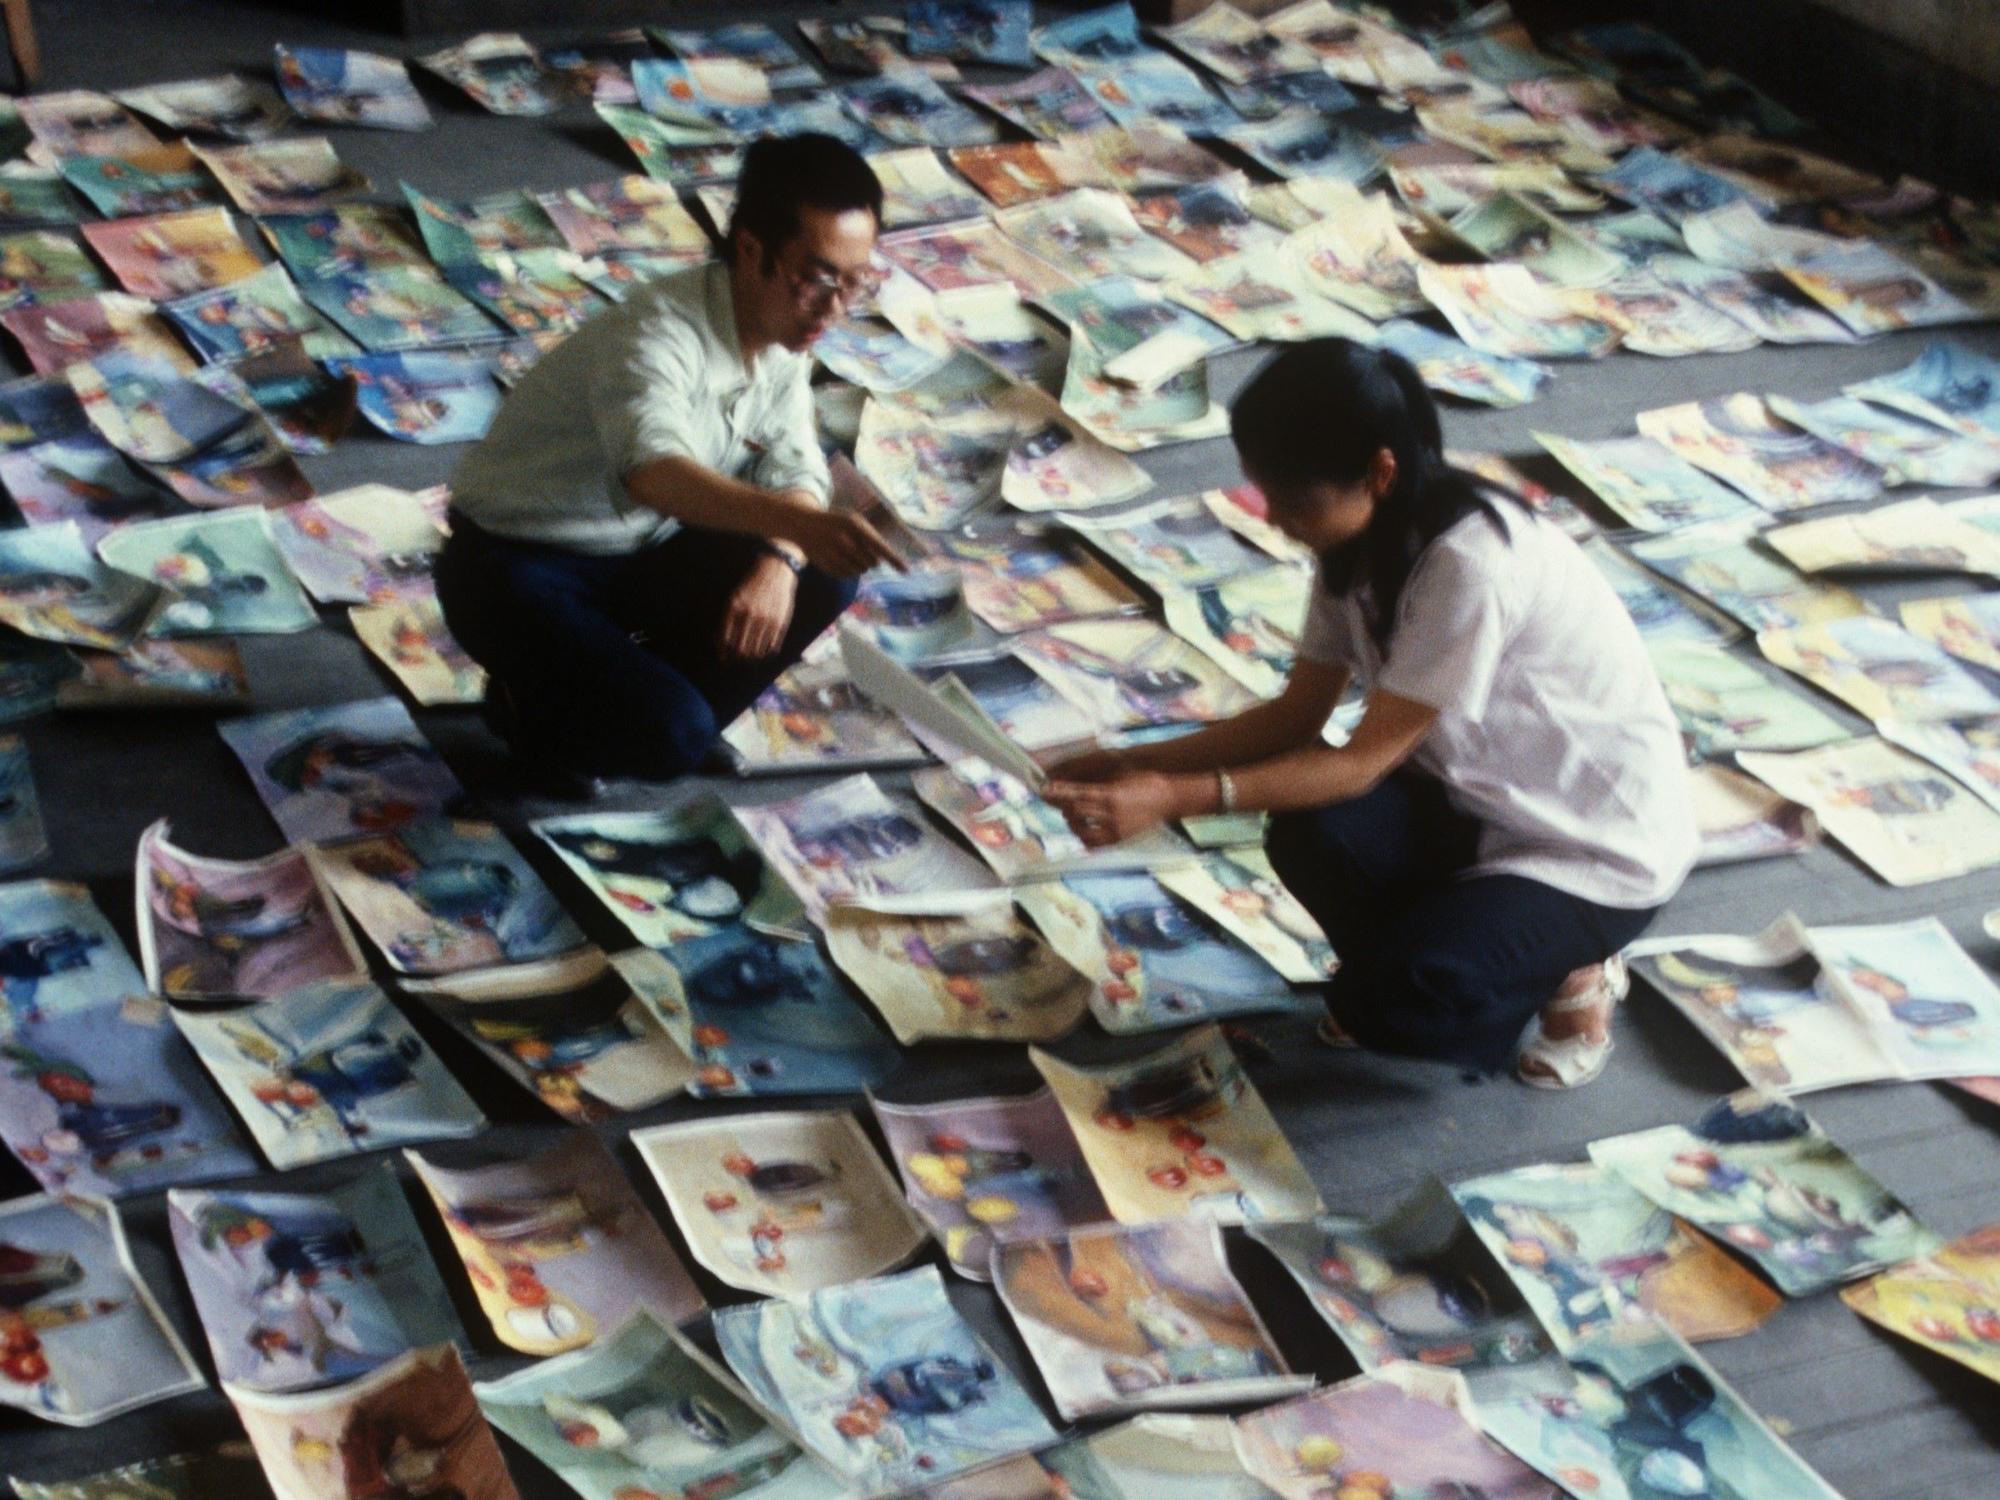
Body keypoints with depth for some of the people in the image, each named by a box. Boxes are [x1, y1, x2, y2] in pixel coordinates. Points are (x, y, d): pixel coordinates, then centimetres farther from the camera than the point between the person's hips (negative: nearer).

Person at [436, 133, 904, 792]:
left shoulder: (782, 341, -5)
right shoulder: (660, 333, -31)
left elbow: (796, 473, -2)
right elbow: (653, 471, -51)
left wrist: (780, 562, -25)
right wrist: (795, 521, -66)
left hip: (639, 555, 8)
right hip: (514, 567, -8)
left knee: (824, 579, -12)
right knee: (672, 735, -28)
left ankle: (628, 707, 1)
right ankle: (534, 711, 4)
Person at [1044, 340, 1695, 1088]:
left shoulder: (1470, 563, -31)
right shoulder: (1361, 538, -5)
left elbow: (1363, 762, -28)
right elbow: (1296, 716, -1)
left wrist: (1174, 797, -33)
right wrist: (1132, 765, -12)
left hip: (1600, 853, -7)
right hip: (1474, 805, 7)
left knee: (1400, 1006, -27)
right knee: (1312, 835, -24)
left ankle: (1568, 972, 4)